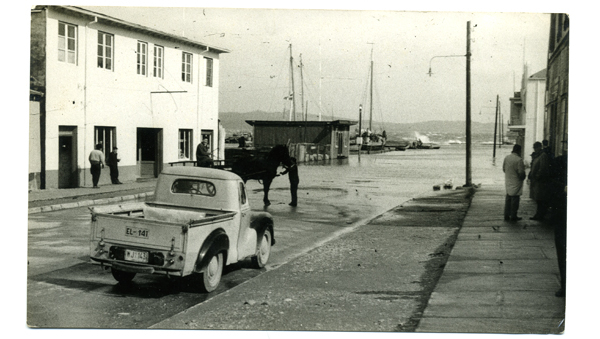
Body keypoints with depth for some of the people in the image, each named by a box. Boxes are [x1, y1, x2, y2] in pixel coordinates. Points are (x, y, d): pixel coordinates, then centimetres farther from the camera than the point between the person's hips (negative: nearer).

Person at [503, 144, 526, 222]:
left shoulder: (506, 157, 1)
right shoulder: (519, 159, -20)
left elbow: (503, 169, 10)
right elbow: (521, 172, -19)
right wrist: (522, 177, 1)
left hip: (508, 182, 6)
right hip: (516, 183, -6)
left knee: (508, 198, 15)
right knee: (515, 199, 3)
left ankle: (506, 215, 20)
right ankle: (513, 217, 8)